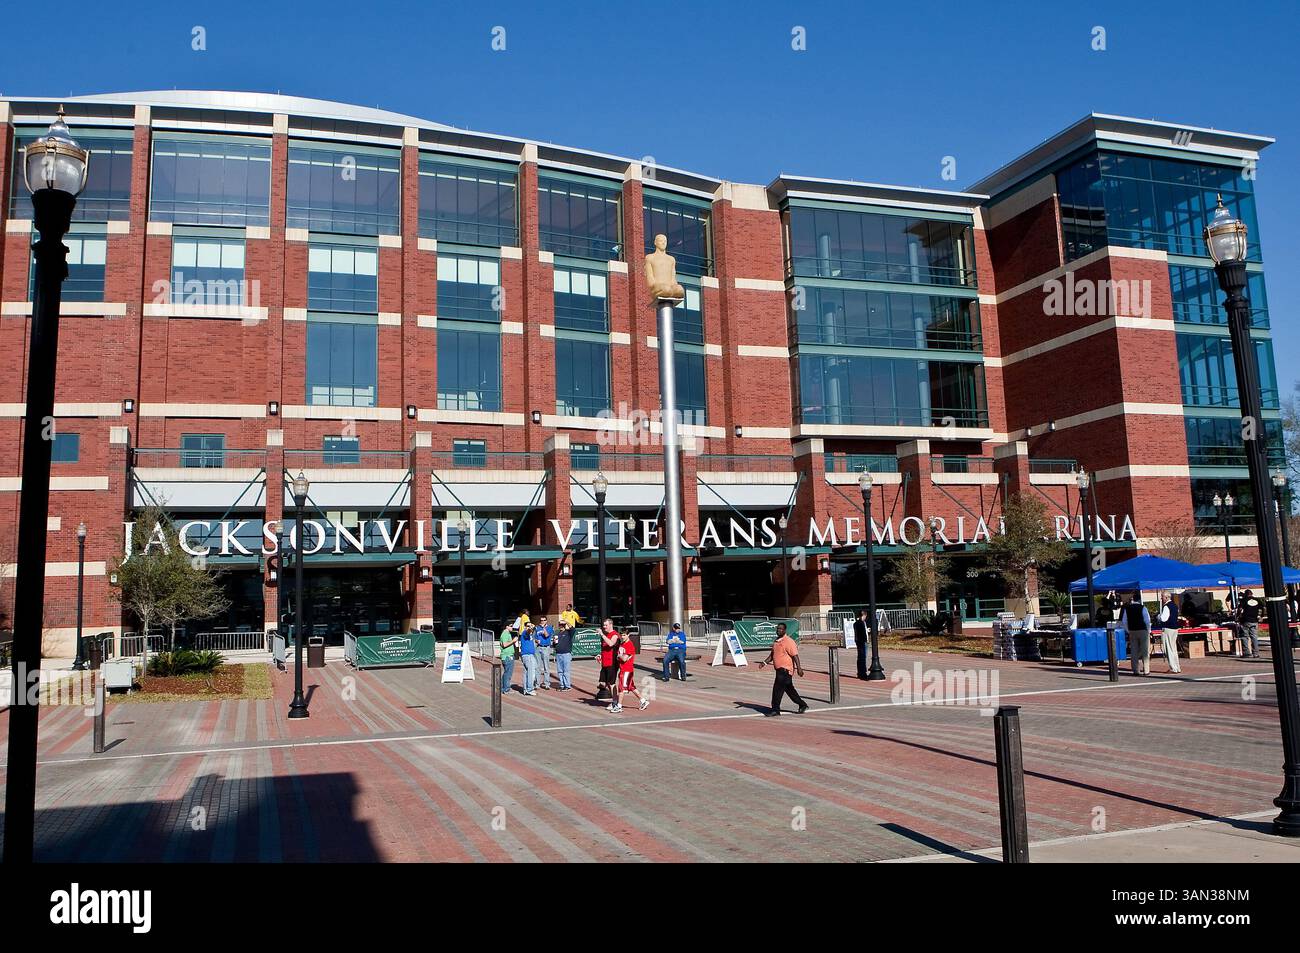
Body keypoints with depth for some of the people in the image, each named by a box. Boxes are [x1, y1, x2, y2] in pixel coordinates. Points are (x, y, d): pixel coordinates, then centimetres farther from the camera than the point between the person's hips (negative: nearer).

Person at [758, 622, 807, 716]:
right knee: (789, 690, 16)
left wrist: (799, 668, -25)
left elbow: (795, 656, -18)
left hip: (785, 670, -9)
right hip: (780, 670, 9)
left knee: (777, 689, -9)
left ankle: (775, 709, -1)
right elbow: (772, 654, 22)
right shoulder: (776, 641, 14)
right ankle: (802, 705, 28)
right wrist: (765, 662, 9)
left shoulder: (789, 642, -13)